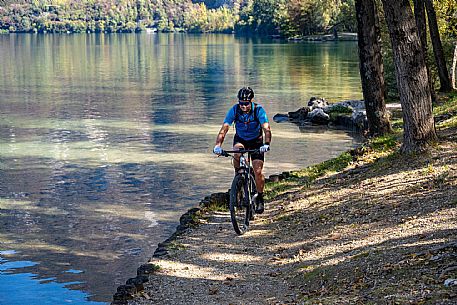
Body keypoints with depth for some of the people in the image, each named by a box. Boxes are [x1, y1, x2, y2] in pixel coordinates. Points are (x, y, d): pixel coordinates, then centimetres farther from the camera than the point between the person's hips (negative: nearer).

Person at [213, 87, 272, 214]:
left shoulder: (258, 110, -27)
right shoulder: (234, 110, -23)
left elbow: (267, 129, -36)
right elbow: (224, 128, -28)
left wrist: (266, 144, -54)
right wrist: (218, 145, -44)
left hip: (256, 141, -1)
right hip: (240, 139, 1)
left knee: (258, 171, -11)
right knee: (237, 154, -34)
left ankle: (260, 198, 8)